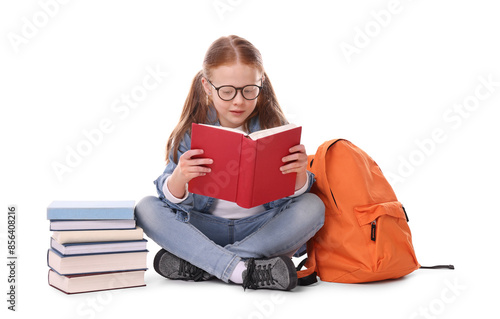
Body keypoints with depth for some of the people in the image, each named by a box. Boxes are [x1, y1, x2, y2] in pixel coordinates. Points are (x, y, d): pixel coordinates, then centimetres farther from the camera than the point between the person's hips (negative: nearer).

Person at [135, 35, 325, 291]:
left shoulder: (273, 126, -5)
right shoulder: (191, 132, -6)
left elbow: (293, 198, -8)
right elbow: (175, 202, -11)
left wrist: (300, 175, -31)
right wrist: (179, 178, -34)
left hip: (261, 227, 0)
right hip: (204, 228, 0)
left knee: (313, 207, -25)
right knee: (146, 208, -20)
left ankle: (197, 265, -25)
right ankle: (242, 269, -32)